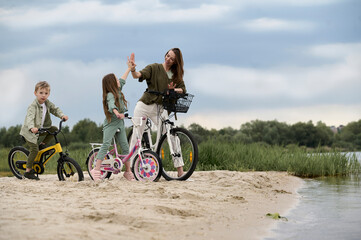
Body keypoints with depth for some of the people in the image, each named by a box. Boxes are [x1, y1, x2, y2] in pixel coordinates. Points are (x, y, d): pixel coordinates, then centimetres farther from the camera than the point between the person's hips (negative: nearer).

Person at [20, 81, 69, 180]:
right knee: (34, 149, -16)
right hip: (29, 131, -7)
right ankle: (28, 171, -6)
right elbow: (30, 117, -39)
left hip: (41, 129, 7)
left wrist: (62, 115, -16)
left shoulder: (47, 103, -1)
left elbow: (55, 109, 5)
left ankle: (42, 145, 8)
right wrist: (32, 127, -58)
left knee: (54, 129, -4)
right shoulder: (33, 106, -26)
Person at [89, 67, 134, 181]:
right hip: (110, 124, -8)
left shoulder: (117, 90, 11)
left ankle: (128, 171, 10)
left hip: (120, 124, 8)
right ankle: (96, 170, -23)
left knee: (125, 147, 4)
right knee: (106, 144, -18)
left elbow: (122, 80, 27)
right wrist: (117, 113, -56)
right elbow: (111, 105, -36)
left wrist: (129, 68, 35)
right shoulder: (110, 95, -16)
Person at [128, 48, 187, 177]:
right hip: (145, 104, -2)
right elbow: (139, 75, -13)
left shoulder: (177, 74, 11)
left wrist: (174, 90, -15)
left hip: (160, 109, 3)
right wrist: (133, 70, -35)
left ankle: (180, 169, -4)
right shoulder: (154, 68, 0)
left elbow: (183, 89, 5)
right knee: (136, 135, -1)